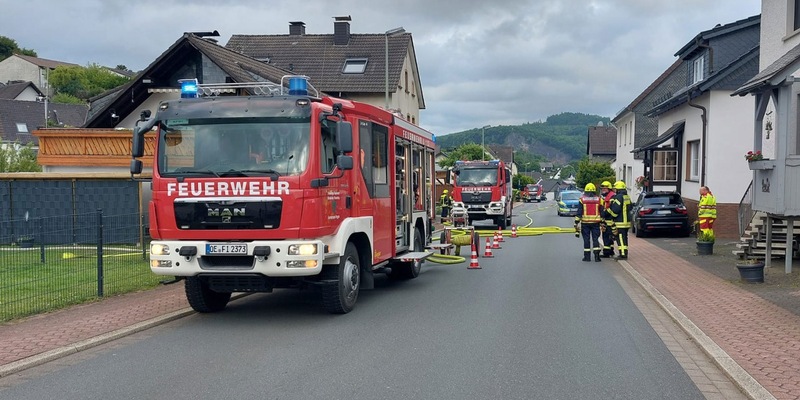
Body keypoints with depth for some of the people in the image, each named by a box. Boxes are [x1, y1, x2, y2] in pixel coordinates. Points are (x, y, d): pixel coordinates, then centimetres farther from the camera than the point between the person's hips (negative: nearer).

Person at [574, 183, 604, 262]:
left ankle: (587, 256, 5)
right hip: (596, 222, 1)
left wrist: (576, 223, -3)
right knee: (595, 239, 4)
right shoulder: (599, 199, 3)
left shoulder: (582, 199, -1)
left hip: (585, 223, -1)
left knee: (586, 239, 5)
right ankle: (596, 255, -4)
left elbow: (579, 212, -5)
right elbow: (601, 212, 5)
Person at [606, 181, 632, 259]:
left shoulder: (619, 197, -16)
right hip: (627, 220, 9)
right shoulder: (627, 197, 15)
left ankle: (622, 254, -7)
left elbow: (615, 210, -22)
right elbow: (630, 208, 22)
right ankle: (625, 253, 19)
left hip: (620, 222, -9)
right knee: (624, 238, 15)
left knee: (620, 238, -6)